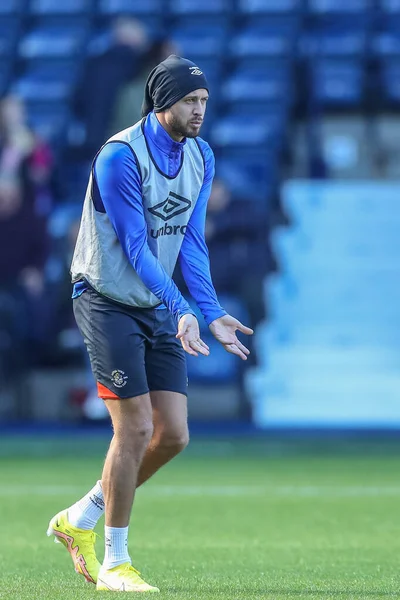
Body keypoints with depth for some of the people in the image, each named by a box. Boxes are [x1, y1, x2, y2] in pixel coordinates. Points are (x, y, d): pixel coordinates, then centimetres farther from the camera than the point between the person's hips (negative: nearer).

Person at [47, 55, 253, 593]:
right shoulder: (120, 157, -19)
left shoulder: (201, 157, 4)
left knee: (173, 435, 1)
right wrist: (182, 311, -30)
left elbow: (190, 242, 7)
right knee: (135, 428, -12)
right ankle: (114, 563, 1)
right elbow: (135, 248, -22)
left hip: (158, 308, 7)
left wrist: (212, 313, -4)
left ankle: (79, 521, 20)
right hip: (107, 302, -7)